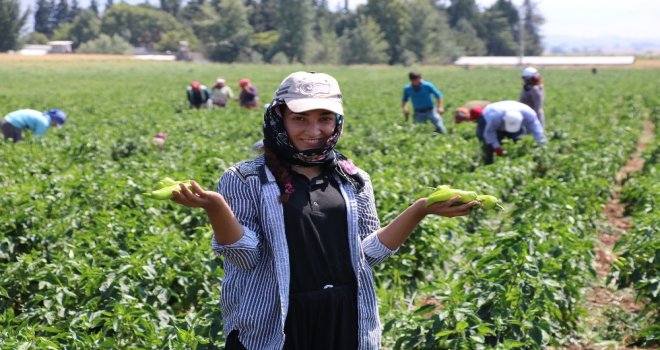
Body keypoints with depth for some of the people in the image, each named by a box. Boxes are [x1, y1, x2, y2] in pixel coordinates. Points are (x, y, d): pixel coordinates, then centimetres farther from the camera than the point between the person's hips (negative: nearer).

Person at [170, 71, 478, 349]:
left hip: (346, 325, 3)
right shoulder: (245, 180, -3)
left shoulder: (354, 181, 7)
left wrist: (420, 210, -4)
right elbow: (245, 256, -10)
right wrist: (214, 206, -26)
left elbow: (369, 252, 5)